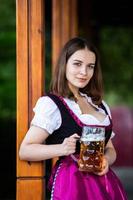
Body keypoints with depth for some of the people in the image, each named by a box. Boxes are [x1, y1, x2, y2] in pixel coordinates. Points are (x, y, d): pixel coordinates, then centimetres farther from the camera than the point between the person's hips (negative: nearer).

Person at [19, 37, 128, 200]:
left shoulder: (100, 105, 16)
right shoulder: (50, 104, -7)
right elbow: (25, 151, -12)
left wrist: (106, 160, -4)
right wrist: (62, 149, -27)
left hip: (104, 181, 6)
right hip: (72, 182, -6)